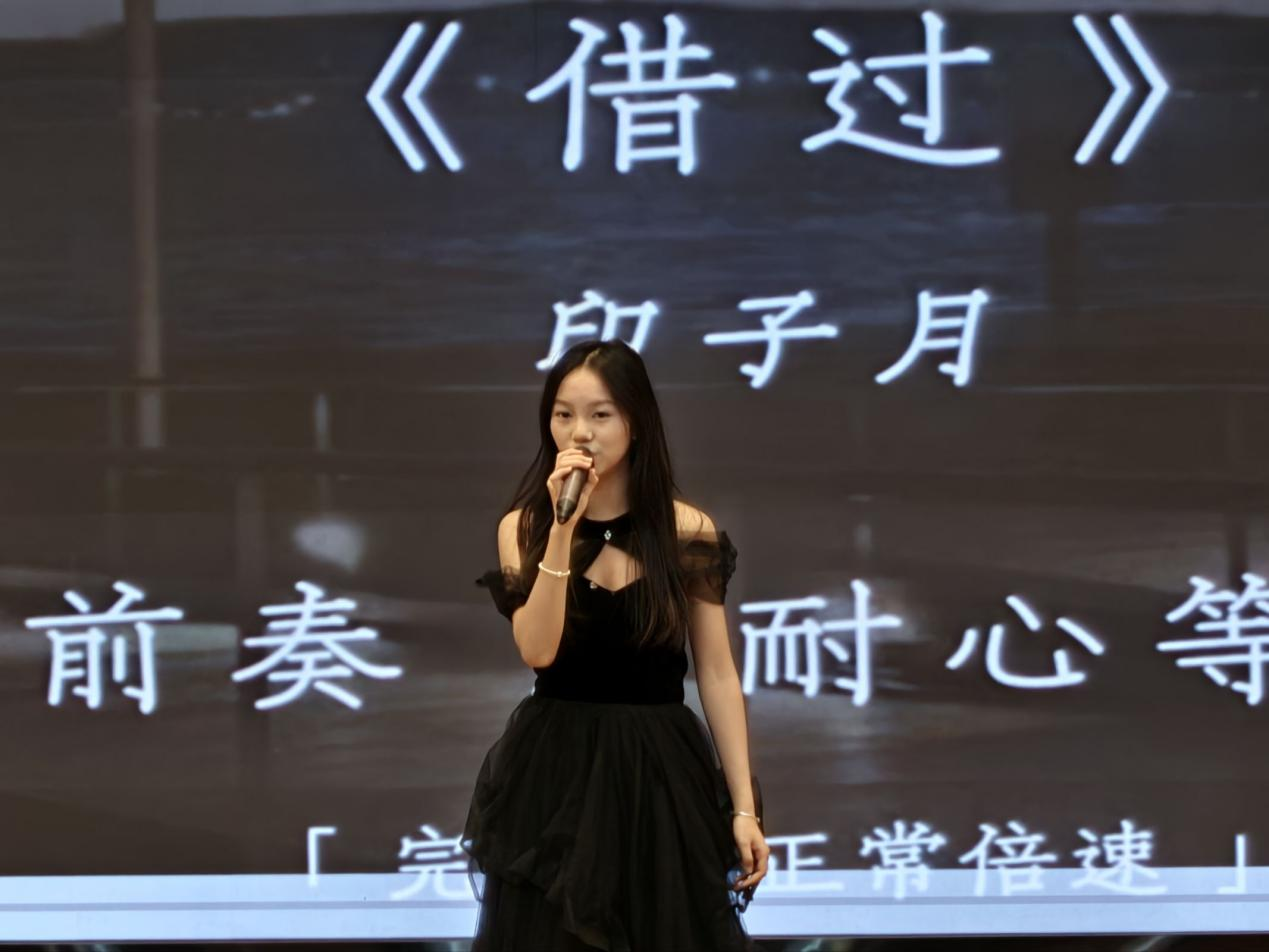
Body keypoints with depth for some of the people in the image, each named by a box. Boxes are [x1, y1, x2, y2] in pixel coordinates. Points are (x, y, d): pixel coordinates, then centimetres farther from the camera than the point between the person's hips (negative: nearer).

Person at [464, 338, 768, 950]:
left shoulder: (687, 531, -2)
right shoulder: (523, 527, -1)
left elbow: (717, 675, -1)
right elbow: (537, 649, -15)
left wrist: (744, 808, -4)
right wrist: (563, 527, -20)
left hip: (659, 775, 0)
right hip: (555, 776, 0)